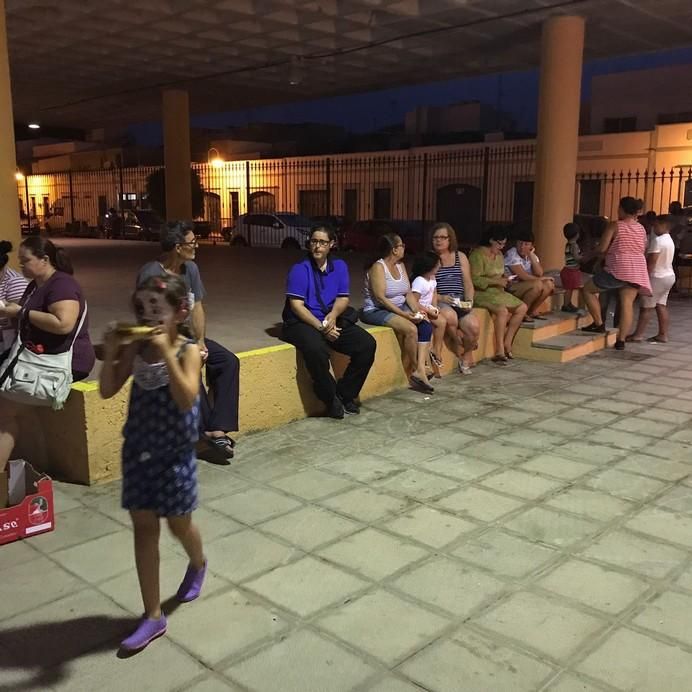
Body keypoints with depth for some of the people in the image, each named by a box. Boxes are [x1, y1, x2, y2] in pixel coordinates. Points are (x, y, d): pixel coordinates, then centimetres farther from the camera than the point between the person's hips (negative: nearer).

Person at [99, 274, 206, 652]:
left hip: (175, 452, -4)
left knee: (179, 524, 11)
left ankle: (198, 565, 48)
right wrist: (111, 353, -15)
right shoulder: (136, 349, -2)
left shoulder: (188, 350, -16)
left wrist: (167, 352, -35)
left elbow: (186, 400, -29)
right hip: (138, 449, 4)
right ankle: (153, 616, 18)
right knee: (144, 527, 7)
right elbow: (107, 391, -1)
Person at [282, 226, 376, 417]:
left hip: (333, 321, 5)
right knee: (316, 349, -37)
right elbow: (296, 305, -13)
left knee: (367, 344, -13)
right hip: (303, 323, -5)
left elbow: (343, 298, 7)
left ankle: (345, 394, 2)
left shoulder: (339, 266, 8)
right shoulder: (300, 269, -8)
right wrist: (320, 326, -21)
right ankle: (331, 399, -14)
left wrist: (333, 315, -16)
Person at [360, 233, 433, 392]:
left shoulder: (400, 265, 11)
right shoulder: (378, 267, -13)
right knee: (411, 329, -27)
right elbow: (380, 298, -20)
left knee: (426, 324, -15)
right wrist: (403, 314, -24)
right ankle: (415, 369, -8)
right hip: (376, 311, -8)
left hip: (400, 307, 8)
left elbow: (408, 293, 8)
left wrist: (416, 310, -10)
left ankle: (419, 368, -18)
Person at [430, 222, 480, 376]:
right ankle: (461, 351, -8)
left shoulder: (460, 257, 17)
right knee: (450, 316, -38)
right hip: (438, 302, -3)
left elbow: (468, 283, 13)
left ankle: (465, 356, 8)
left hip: (460, 303, 4)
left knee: (474, 327, -24)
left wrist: (469, 301, -5)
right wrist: (441, 298, -17)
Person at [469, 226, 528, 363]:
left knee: (522, 308, -4)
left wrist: (504, 280, 2)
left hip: (497, 292, 9)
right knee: (502, 310, -32)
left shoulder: (499, 255, 15)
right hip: (481, 293, -9)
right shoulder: (478, 255, -13)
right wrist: (496, 282, -21)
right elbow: (474, 280, -19)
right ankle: (499, 351, -29)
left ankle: (507, 343, 1)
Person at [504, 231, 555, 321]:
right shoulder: (512, 254, -18)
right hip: (510, 287, -8)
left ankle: (533, 311, 5)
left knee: (549, 284, -4)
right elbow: (523, 276, -22)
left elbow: (539, 273, -8)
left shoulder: (531, 255, 6)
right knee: (537, 284, -27)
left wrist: (531, 255, -13)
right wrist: (540, 279, -8)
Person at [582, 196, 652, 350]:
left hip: (617, 269, -6)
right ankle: (621, 340, -2)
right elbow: (643, 250, 21)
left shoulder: (615, 226, -6)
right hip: (637, 271, 6)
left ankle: (599, 324, 7)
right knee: (627, 304, 3)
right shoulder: (641, 229, 12)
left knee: (588, 289, 9)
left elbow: (601, 249, -8)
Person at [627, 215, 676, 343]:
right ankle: (663, 335, 9)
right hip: (669, 276, 9)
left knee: (646, 306, -4)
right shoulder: (669, 240, 13)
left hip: (657, 277, -9)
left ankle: (638, 334, 0)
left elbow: (651, 262, -20)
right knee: (661, 306, 10)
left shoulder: (657, 240, -18)